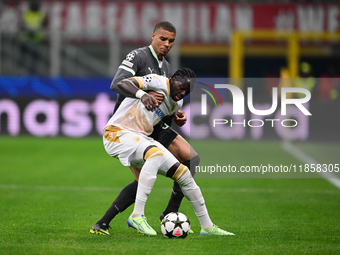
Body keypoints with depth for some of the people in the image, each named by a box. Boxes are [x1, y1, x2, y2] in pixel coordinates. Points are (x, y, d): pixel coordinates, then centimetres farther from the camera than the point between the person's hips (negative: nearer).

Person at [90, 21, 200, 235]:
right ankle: (102, 224, -12)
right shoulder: (138, 56, -10)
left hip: (154, 125, 8)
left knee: (192, 159, -4)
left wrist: (176, 116, 2)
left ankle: (169, 215, 4)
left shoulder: (166, 68, 16)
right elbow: (117, 84, -25)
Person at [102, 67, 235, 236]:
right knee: (156, 154, -37)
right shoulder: (158, 82, -13)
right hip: (118, 133, -9)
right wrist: (142, 94, -44)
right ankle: (137, 216, -35)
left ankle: (207, 227, 15)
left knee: (183, 173, 4)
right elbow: (123, 83, -28)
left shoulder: (177, 104, 13)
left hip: (142, 138, 9)